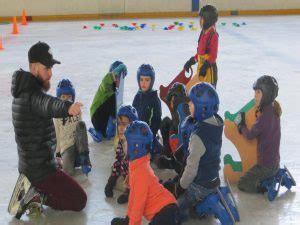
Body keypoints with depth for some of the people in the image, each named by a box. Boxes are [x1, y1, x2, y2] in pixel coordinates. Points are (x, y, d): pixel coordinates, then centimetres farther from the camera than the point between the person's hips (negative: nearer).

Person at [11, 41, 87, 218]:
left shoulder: (24, 91, 5)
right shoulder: (33, 95, -26)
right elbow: (49, 104, -51)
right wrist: (67, 108, -72)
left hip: (28, 166, 9)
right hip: (41, 169, -9)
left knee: (67, 188, 31)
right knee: (79, 201, 2)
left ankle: (31, 191, 11)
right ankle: (37, 197, -5)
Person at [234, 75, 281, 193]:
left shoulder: (265, 116, -27)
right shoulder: (273, 109, 1)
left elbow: (250, 135, -17)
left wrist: (241, 125, 0)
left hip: (267, 165, -9)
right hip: (274, 161, 9)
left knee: (242, 184, 3)